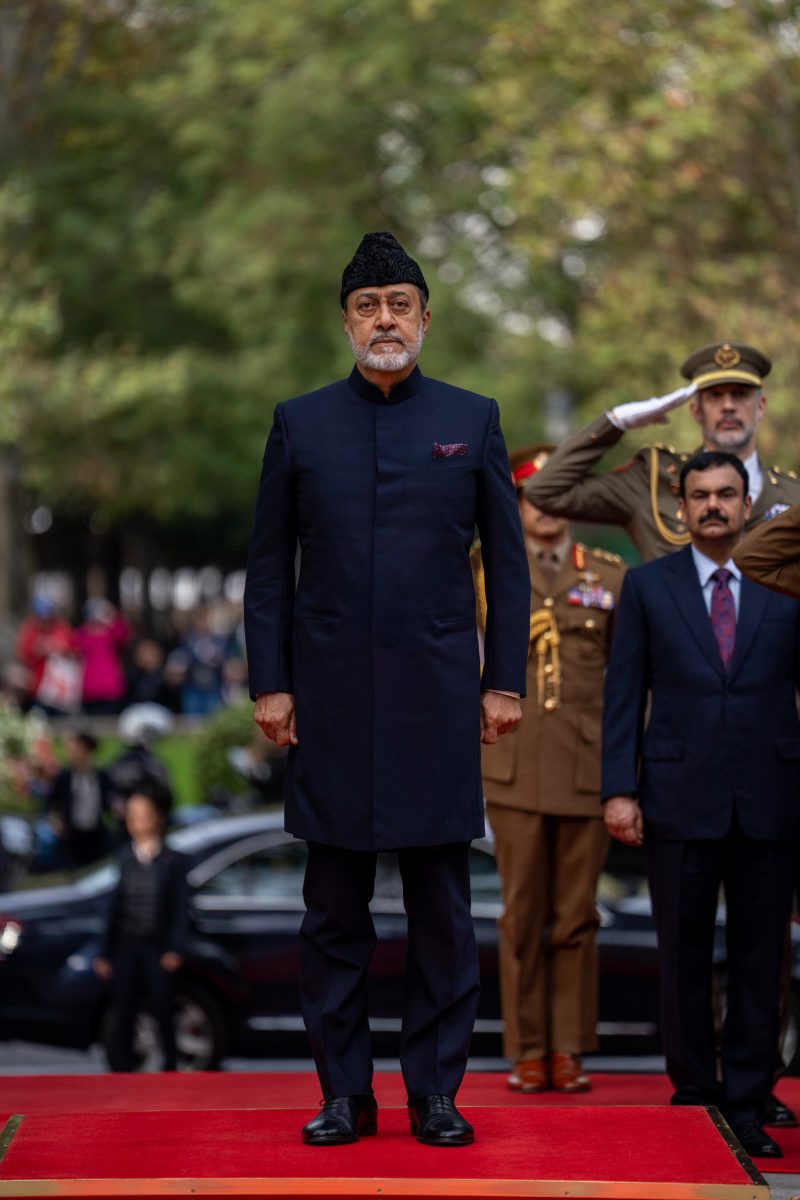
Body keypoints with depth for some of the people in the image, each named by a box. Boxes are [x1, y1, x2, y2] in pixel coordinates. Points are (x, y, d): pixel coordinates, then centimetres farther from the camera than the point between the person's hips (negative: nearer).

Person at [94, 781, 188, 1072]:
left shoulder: (173, 860, -1)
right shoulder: (125, 858, 8)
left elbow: (180, 908, -3)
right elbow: (115, 906, 10)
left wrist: (175, 949, -13)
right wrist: (105, 952, 8)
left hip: (157, 948, -3)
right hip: (126, 947, 3)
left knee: (163, 1013, 2)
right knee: (123, 1016, 3)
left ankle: (170, 1067, 15)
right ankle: (121, 1069, 8)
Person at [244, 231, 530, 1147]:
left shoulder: (472, 420, 7)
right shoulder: (300, 424, 7)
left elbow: (507, 559, 7)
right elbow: (268, 565, 7)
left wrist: (505, 681, 1)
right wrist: (268, 684, 0)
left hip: (439, 698, 0)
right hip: (330, 702, 0)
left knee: (442, 913, 4)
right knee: (334, 912, 5)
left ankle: (436, 1091, 12)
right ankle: (343, 1093, 13)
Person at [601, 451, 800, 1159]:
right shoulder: (648, 585, 7)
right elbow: (624, 695, 5)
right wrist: (619, 789, -3)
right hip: (680, 799, 0)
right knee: (684, 959, 5)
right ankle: (695, 1096, 15)